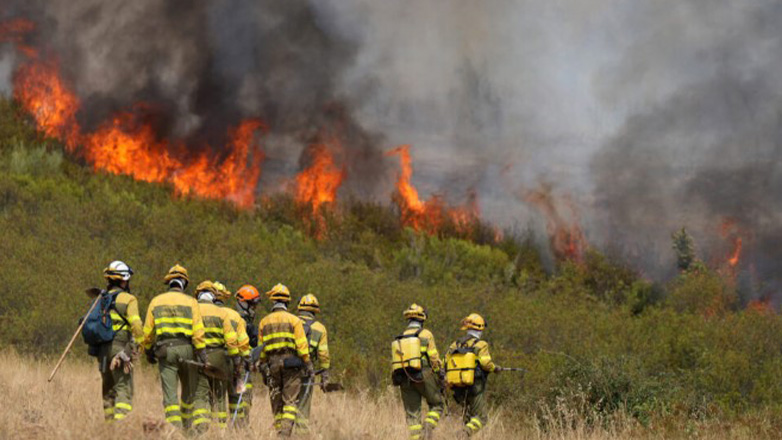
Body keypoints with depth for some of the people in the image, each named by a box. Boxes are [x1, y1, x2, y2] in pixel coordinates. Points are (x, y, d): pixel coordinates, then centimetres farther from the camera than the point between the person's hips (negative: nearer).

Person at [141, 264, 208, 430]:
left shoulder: (156, 301, 9)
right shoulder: (190, 302, 3)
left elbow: (148, 330, 9)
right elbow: (197, 329, -7)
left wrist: (148, 351, 20)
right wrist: (201, 351, -8)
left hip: (165, 350, 0)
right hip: (186, 348, 0)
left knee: (170, 394, -2)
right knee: (190, 391, 15)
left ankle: (174, 428, -12)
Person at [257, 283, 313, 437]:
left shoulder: (264, 322, 9)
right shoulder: (294, 320, 0)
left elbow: (261, 349, 11)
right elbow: (301, 345, -6)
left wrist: (263, 368, 17)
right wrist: (308, 365, -2)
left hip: (272, 364, 3)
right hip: (291, 363, -3)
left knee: (276, 402, 12)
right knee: (290, 401, -4)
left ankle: (279, 431, 10)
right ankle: (286, 432, -20)